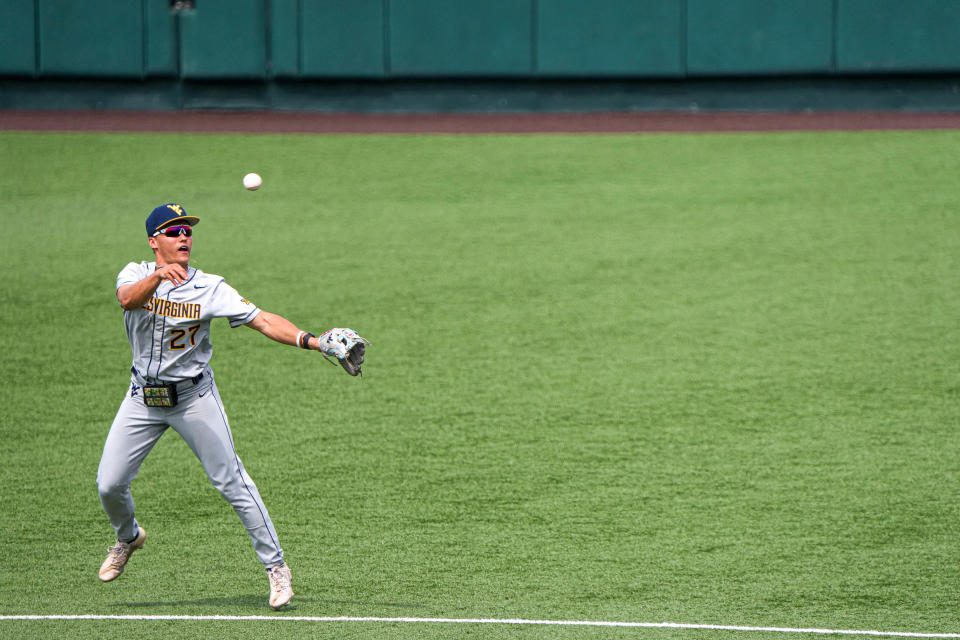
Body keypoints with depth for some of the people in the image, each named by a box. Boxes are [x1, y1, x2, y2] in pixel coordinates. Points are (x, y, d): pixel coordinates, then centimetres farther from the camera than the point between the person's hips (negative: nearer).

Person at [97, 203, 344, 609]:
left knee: (231, 481, -8)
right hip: (143, 399, 2)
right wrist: (159, 276, -51)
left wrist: (310, 341, -31)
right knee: (109, 484, 1)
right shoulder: (136, 275, -6)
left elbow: (262, 320, -16)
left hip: (194, 397, -2)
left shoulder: (209, 288, -9)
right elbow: (128, 300, -30)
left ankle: (275, 566, 1)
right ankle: (128, 537, 34)